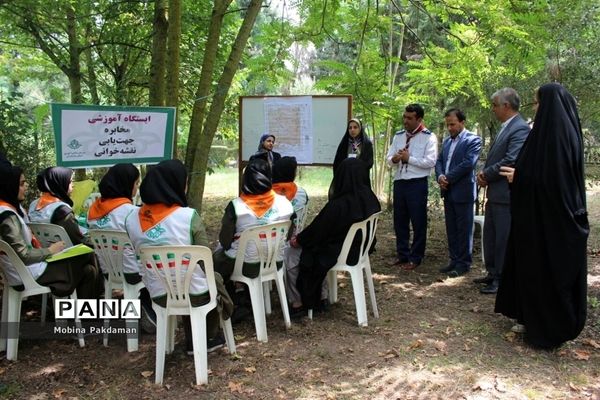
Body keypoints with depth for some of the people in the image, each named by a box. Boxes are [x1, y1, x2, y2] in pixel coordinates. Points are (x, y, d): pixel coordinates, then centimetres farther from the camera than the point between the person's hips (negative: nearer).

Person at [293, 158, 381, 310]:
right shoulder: (369, 196, -7)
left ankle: (310, 300, 26)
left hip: (339, 253, -7)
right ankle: (318, 295, 26)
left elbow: (318, 229, -16)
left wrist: (298, 240, 3)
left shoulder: (338, 204, -29)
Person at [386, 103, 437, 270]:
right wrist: (394, 159, -11)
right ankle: (402, 255, 25)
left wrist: (409, 158, -13)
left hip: (417, 184, -6)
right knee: (399, 221, 12)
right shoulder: (398, 136, 13)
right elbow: (389, 160, 12)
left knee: (418, 222, 4)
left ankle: (415, 258, 15)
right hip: (399, 182, 6)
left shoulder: (428, 137, -6)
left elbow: (430, 162, -15)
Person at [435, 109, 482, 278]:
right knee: (451, 229, 12)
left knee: (464, 229, 0)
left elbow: (467, 164, -17)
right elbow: (439, 161, 14)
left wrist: (447, 178, -14)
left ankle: (464, 263, 9)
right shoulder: (447, 141, 15)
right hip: (448, 192, 7)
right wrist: (440, 176, -6)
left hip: (463, 192, -7)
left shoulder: (473, 140, -8)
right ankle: (454, 260, 21)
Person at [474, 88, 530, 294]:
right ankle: (493, 273, 30)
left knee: (504, 238, -1)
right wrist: (484, 173, 0)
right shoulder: (505, 128, 16)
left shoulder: (520, 129, -15)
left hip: (506, 194, -10)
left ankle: (502, 280, 9)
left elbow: (511, 161, -24)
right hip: (495, 193, 10)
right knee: (490, 236, 17)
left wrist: (486, 175, -13)